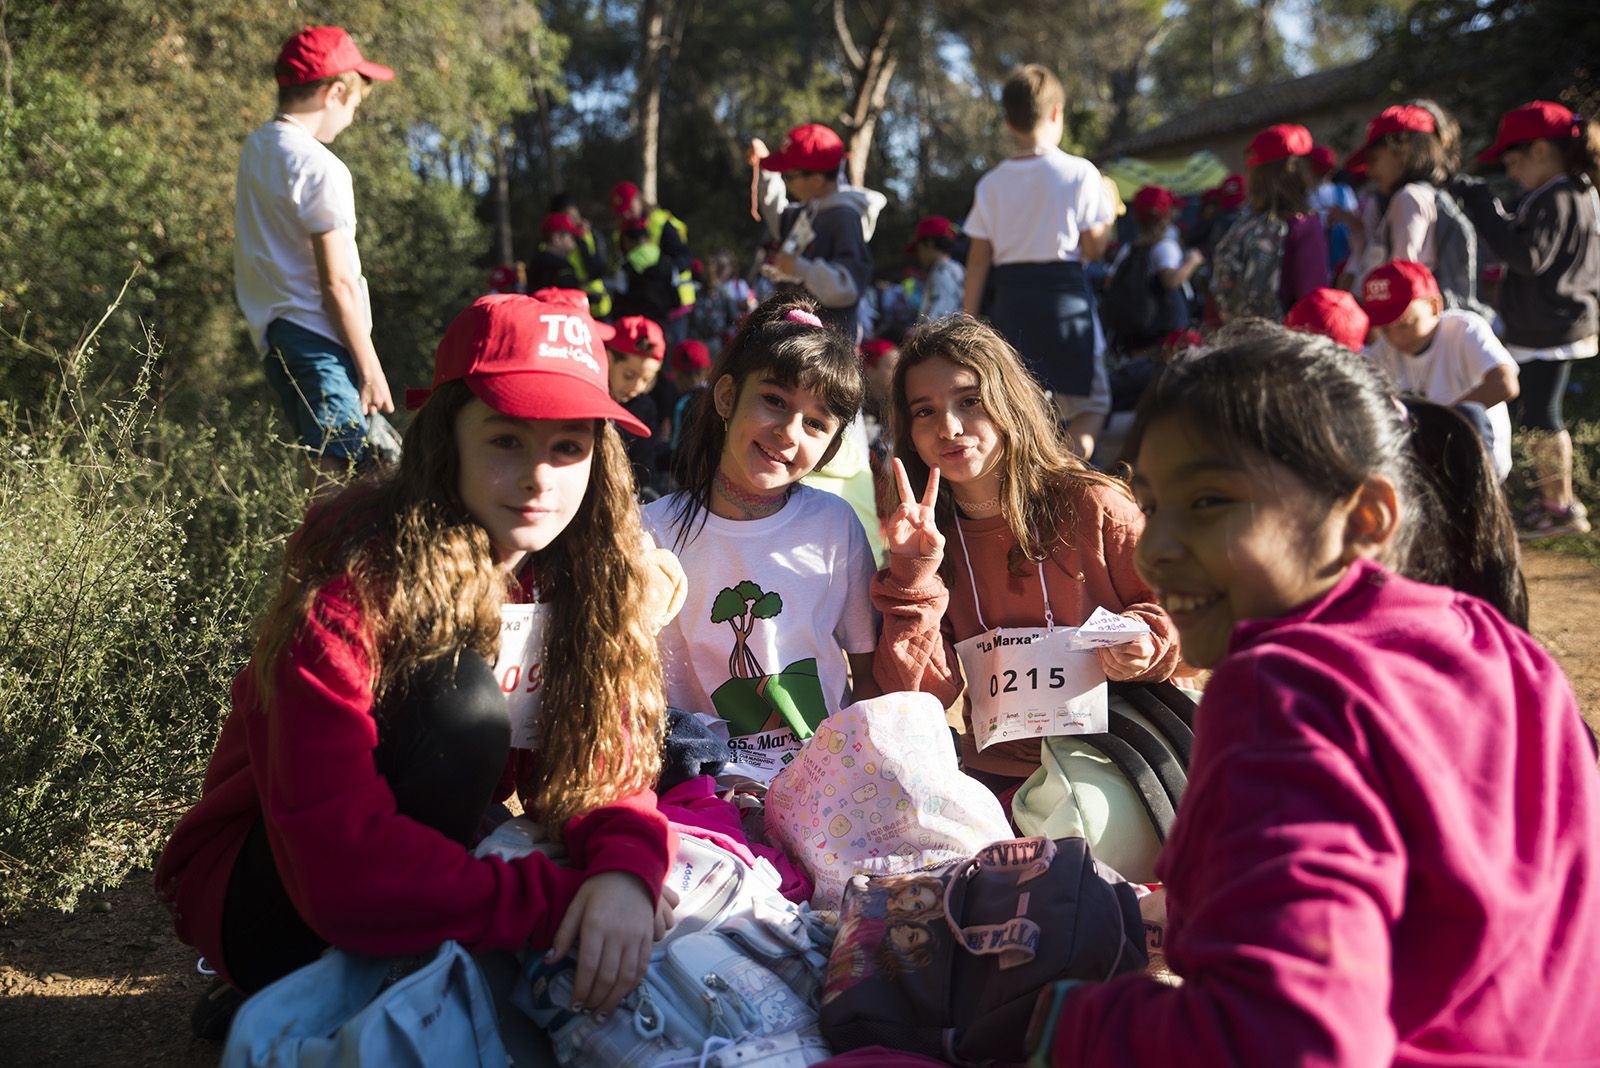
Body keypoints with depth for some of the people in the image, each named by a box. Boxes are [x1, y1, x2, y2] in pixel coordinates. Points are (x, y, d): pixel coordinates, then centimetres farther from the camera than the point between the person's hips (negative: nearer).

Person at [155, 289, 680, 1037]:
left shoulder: (583, 576, -8)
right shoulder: (355, 584, -27)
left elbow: (604, 766, -10)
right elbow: (339, 869, -33)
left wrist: (623, 869, -32)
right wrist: (560, 901, -35)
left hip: (417, 858, 7)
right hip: (262, 896, -7)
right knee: (460, 697, -29)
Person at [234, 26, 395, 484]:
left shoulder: (256, 148, 12)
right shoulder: (320, 167, -15)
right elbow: (337, 284, -17)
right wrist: (370, 368, -12)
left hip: (274, 332, 9)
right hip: (317, 338, -9)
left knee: (324, 460, 15)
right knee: (335, 466, -9)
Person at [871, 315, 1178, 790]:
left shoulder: (1092, 506, -6)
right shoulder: (925, 536, 3)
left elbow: (1181, 617, 5)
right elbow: (919, 698, -6)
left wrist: (1145, 647, -17)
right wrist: (915, 576, -17)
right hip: (995, 773, 3)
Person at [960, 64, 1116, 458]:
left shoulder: (991, 183, 5)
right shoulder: (1079, 173, -5)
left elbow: (978, 259, 4)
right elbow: (1093, 248, -4)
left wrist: (967, 322, 9)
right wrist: (1109, 217, 16)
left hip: (1010, 299, 4)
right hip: (1063, 292, -3)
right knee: (1090, 403, 5)